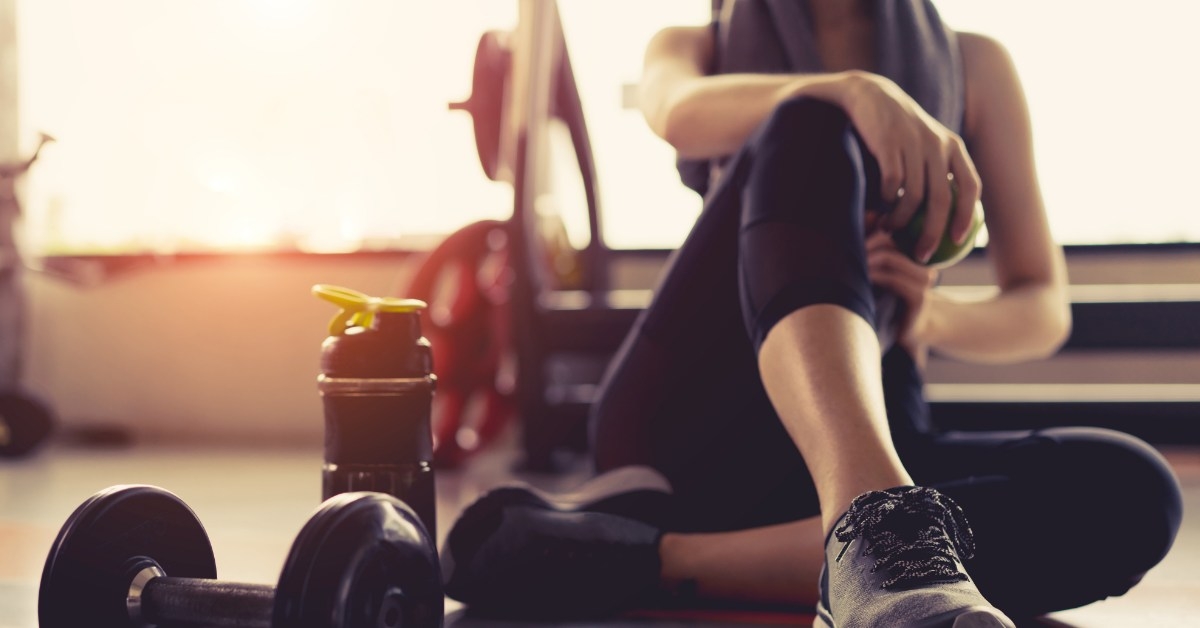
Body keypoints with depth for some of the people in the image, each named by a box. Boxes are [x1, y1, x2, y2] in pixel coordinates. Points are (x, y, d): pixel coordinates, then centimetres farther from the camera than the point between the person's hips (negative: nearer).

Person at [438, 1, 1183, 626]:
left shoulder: (974, 64, 17)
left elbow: (1044, 310, 11)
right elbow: (681, 114, -12)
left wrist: (931, 318, -11)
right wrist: (856, 91, -31)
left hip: (869, 445, 2)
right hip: (691, 414, -2)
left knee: (1129, 491, -28)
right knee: (813, 126, -26)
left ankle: (649, 558, -37)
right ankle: (873, 526, -50)